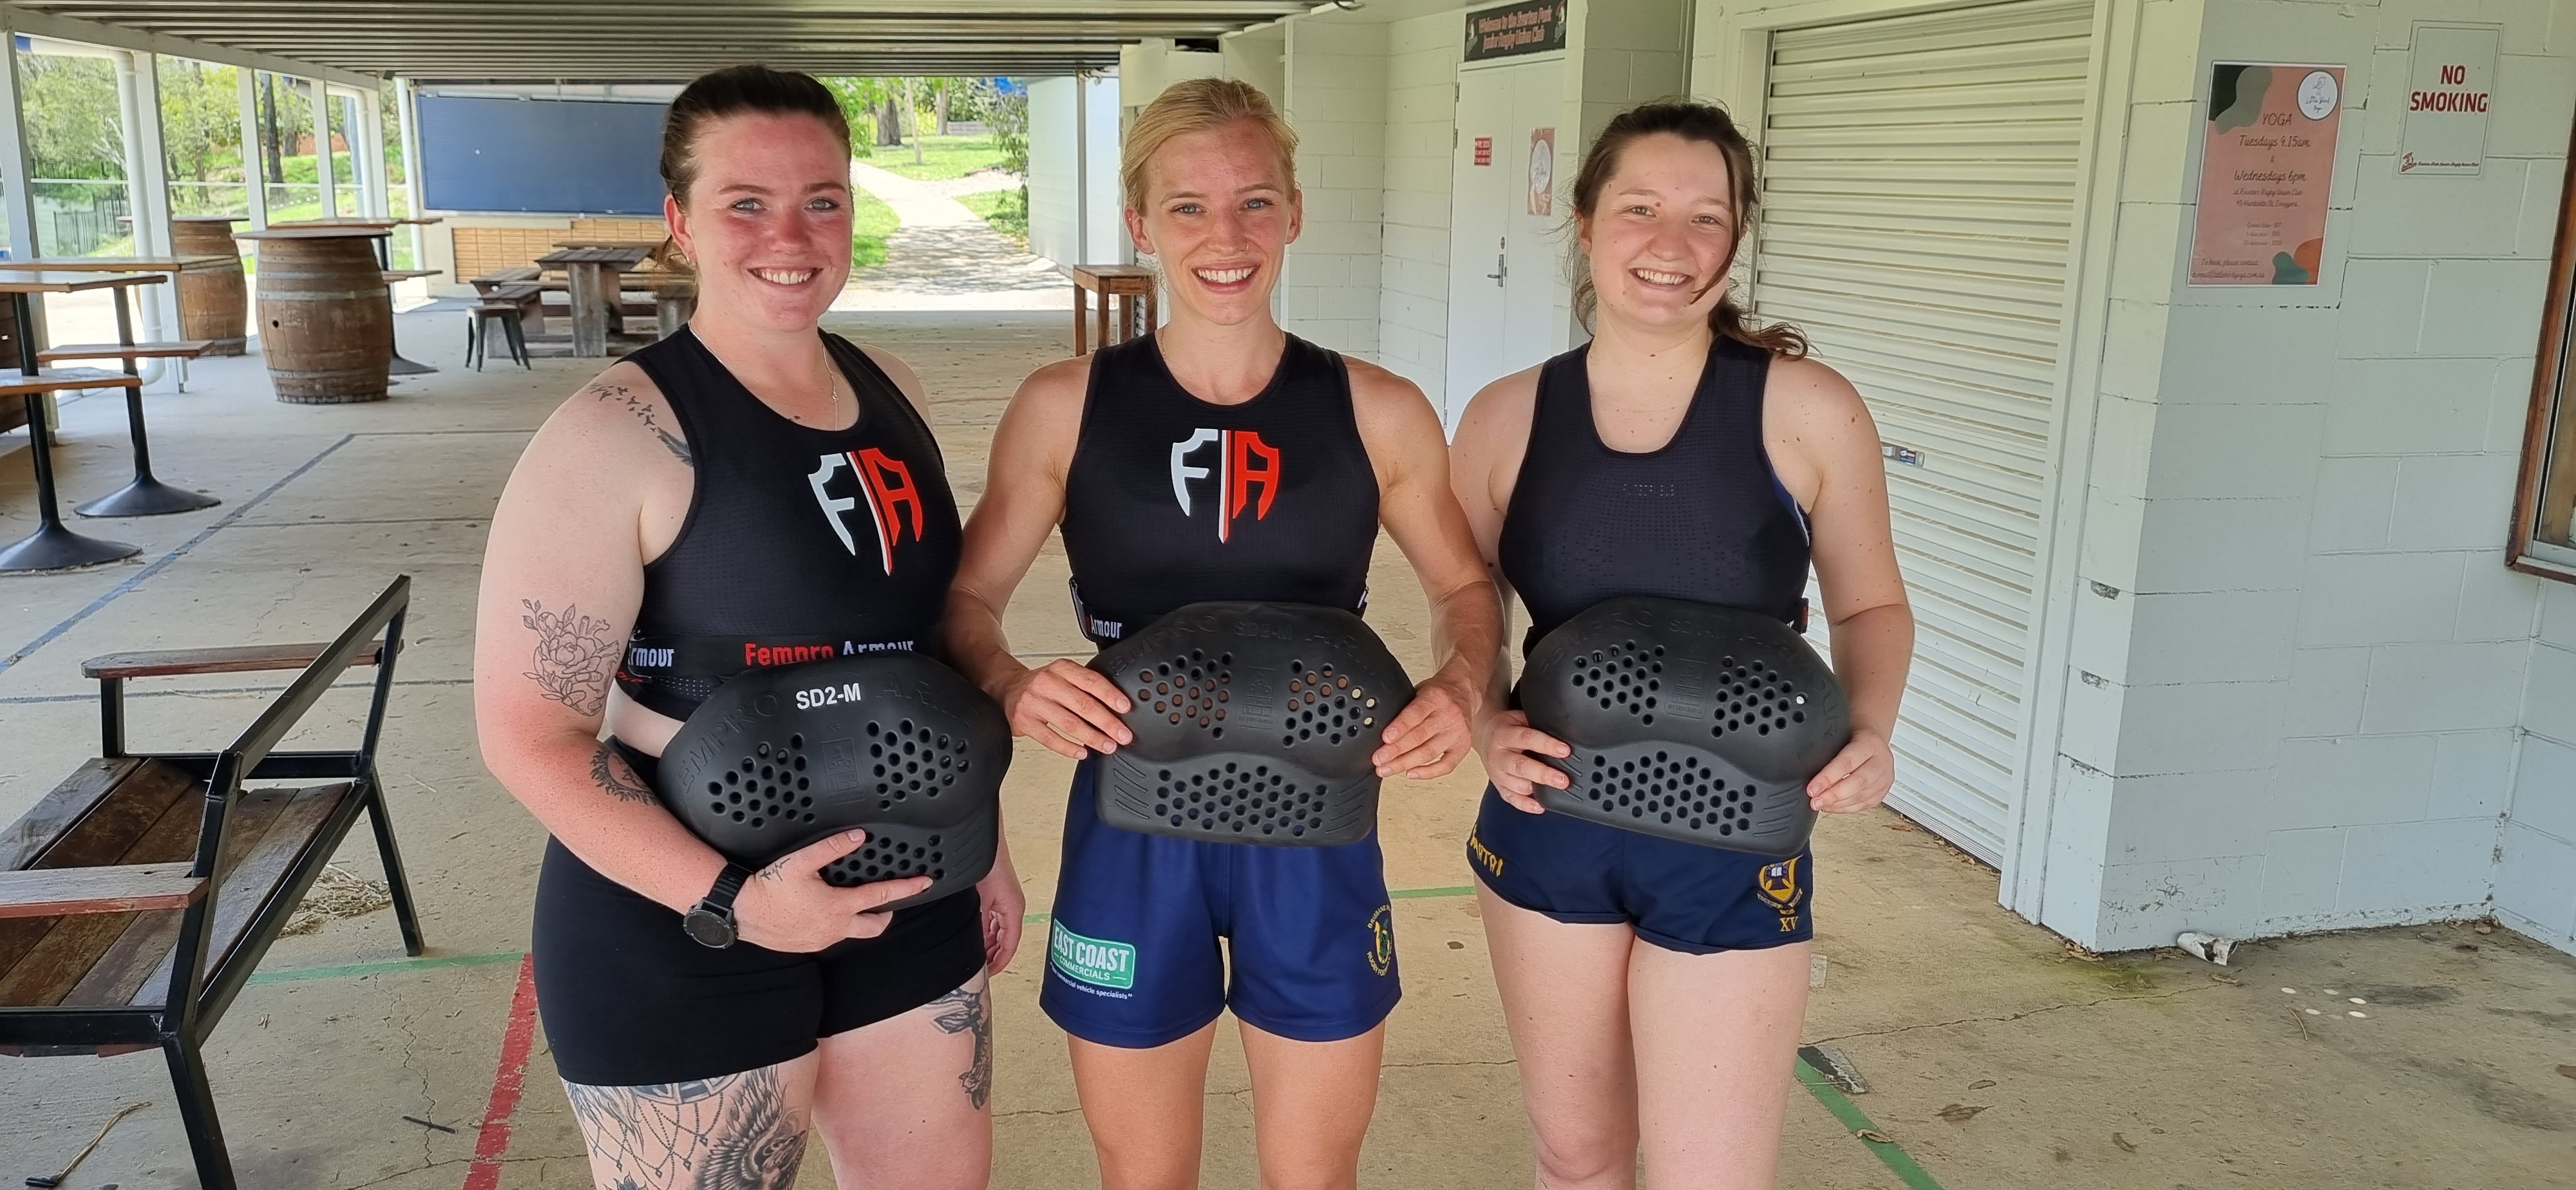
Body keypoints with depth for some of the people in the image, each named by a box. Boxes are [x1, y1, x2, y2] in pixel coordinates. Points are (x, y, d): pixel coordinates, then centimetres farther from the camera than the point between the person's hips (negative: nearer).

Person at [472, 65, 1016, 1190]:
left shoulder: (889, 389, 3)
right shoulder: (617, 434, -17)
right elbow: (529, 734, -17)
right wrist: (730, 903, -25)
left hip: (904, 895, 6)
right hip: (678, 932, -6)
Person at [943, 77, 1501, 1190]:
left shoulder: (1378, 412, -5)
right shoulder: (1064, 406, -7)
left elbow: (1463, 584, 8)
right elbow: (967, 599, 0)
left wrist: (1461, 681, -12)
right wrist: (1012, 685, -21)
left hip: (1317, 830, 1)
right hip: (1132, 834, 0)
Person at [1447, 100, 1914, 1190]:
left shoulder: (1807, 411, -10)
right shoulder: (1505, 419, -4)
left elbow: (1871, 606, 4)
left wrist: (1868, 725, -15)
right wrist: (1488, 728, -13)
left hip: (1730, 850, -2)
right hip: (1547, 829, 2)